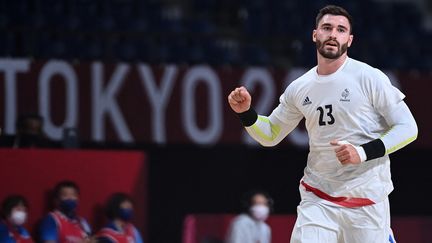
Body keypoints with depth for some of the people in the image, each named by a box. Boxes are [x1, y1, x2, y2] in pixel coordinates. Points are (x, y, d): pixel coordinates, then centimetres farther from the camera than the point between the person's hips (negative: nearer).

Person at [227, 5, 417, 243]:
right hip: (317, 199, 3)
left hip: (366, 198, -3)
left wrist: (363, 152, -18)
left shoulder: (369, 78, -7)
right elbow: (270, 135, 19)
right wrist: (246, 113, 0)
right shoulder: (298, 89, 7)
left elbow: (407, 128, -6)